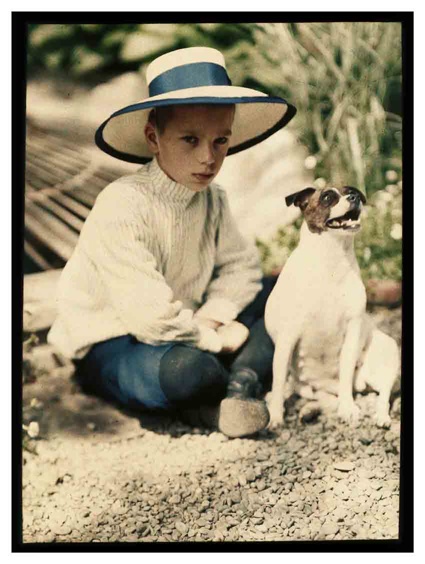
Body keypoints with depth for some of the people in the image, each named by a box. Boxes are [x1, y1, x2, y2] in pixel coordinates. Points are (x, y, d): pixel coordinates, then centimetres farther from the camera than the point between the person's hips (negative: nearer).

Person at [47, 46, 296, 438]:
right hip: (110, 345, -8)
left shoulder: (211, 198, -2)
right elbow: (150, 315, -31)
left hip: (182, 331, 8)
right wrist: (215, 341, -17)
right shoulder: (122, 207, -27)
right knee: (185, 369, -40)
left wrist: (211, 317, -15)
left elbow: (241, 265, 4)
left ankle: (241, 382, -19)